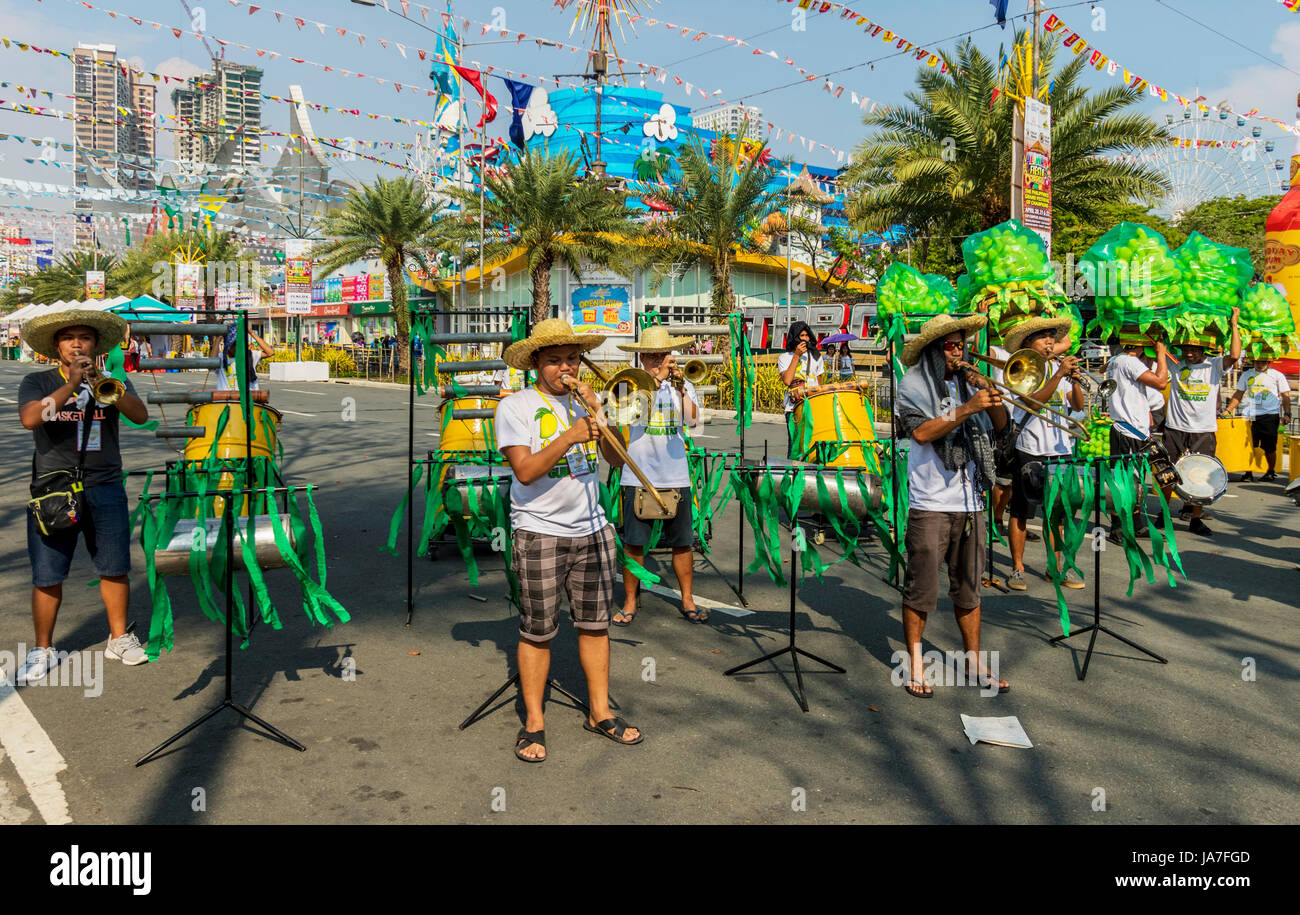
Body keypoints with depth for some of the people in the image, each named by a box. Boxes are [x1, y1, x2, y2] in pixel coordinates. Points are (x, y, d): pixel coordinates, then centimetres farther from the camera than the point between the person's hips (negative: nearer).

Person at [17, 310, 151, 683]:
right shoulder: (38, 383, 4)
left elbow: (140, 415, -9)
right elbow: (29, 418, -16)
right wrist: (71, 384, -20)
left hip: (105, 489, 2)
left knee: (115, 569, 5)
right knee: (47, 577, 0)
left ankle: (119, 638, 22)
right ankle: (43, 650, 16)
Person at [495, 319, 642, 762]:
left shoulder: (584, 401, 12)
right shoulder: (515, 406, -4)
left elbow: (617, 458, 6)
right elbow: (524, 471, -15)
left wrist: (597, 413, -7)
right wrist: (569, 437, -23)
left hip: (592, 530, 5)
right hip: (539, 534, -5)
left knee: (595, 624, 10)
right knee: (537, 631, 1)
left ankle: (600, 713, 23)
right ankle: (534, 723, 15)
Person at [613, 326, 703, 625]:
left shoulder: (682, 386, 8)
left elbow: (691, 419, -9)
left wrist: (680, 387, -21)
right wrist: (658, 377, -23)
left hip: (676, 477, 2)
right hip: (640, 476, -2)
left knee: (682, 542, 8)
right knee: (634, 543, 1)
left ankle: (687, 600, 22)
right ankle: (630, 602, 15)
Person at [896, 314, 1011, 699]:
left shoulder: (967, 382, 14)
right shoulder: (914, 384, -2)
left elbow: (1000, 428, 12)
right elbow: (921, 432, -16)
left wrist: (993, 402, -7)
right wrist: (967, 408, -21)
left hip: (970, 501, 5)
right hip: (930, 504, -5)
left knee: (968, 588, 13)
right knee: (922, 589, 0)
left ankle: (975, 663, 23)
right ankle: (915, 666, 13)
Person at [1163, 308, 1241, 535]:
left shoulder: (1215, 367, 2)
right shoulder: (1176, 366, 5)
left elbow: (1234, 355, -14)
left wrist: (1234, 324, -12)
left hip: (1204, 431, -1)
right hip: (1175, 429, 1)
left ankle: (1196, 519, 10)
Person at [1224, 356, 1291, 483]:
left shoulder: (1277, 375, 8)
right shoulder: (1246, 375, 15)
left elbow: (1285, 396, 6)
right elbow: (1238, 394, 17)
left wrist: (1287, 413, -7)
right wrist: (1228, 410, 7)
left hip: (1270, 415, -2)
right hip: (1249, 416, 2)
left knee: (1269, 447, 0)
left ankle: (1271, 472, 18)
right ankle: (1248, 473, 3)